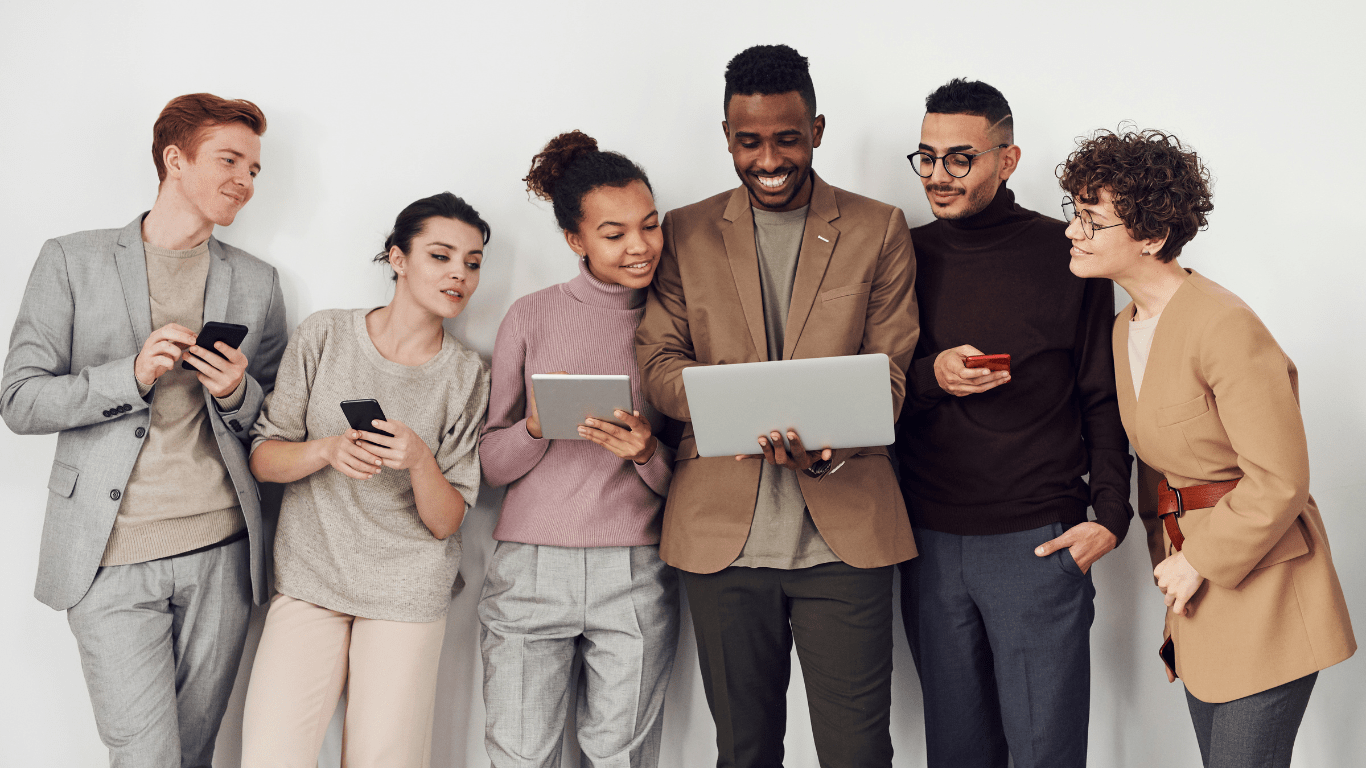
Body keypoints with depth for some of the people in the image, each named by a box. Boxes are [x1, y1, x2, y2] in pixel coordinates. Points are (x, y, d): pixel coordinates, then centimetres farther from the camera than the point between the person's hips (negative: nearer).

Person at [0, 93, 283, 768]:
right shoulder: (71, 261, 3)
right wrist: (132, 374, -15)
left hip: (220, 552, 3)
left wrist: (238, 391, -7)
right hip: (113, 559, -3)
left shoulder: (257, 282, 12)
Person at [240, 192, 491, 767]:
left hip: (407, 593, 0)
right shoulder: (323, 336, 0)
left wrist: (420, 461, -21)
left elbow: (445, 522, -2)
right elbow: (262, 457, 2)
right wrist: (326, 450, -17)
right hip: (308, 578, 0)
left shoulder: (467, 376, 0)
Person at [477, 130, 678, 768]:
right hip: (530, 571, 0)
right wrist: (537, 427, -14)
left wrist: (646, 452, -14)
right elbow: (491, 464, 6)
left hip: (636, 578, 1)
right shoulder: (531, 316, 5)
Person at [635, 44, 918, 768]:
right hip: (722, 534, 1)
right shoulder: (685, 233, 9)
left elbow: (890, 370, 3)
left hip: (843, 531, -1)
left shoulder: (878, 230, 6)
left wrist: (828, 443, -19)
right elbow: (657, 361, 3)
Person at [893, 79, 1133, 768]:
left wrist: (1111, 516, -6)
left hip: (1039, 541, -2)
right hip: (931, 542, 3)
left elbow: (1104, 398, 3)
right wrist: (930, 375, -12)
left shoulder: (1066, 257, 0)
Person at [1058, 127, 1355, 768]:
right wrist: (1168, 561, 11)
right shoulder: (1126, 329, 8)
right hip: (1197, 592, 8)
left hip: (1259, 589, -8)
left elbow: (1279, 481, -19)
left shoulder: (1226, 327, -20)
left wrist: (1199, 562, -13)